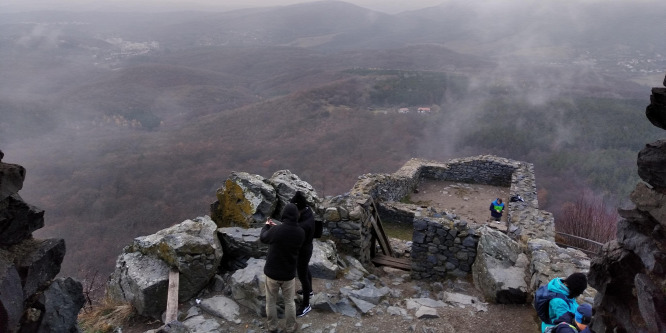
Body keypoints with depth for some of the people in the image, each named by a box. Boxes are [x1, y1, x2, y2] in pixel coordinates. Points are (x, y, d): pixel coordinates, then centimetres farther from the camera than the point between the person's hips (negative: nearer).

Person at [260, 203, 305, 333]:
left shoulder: (275, 231, -23)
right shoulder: (301, 232, -13)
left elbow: (263, 238, -2)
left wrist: (266, 226, 17)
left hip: (272, 272, -2)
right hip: (289, 274, 2)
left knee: (271, 301, 19)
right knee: (289, 301, 21)